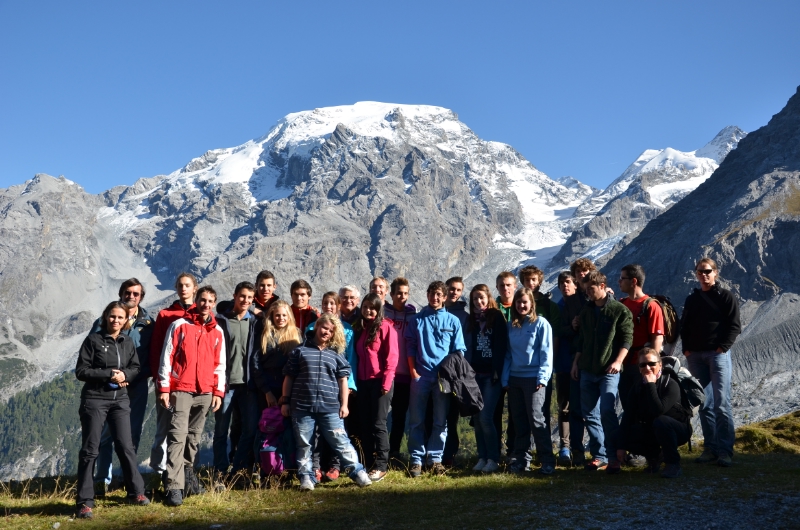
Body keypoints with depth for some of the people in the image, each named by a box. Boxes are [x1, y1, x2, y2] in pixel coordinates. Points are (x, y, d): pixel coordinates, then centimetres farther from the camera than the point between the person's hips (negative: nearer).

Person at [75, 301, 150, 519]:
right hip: (94, 399, -3)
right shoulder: (93, 339, -5)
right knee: (90, 449, 0)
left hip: (120, 399, 3)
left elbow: (135, 367, 11)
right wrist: (109, 374, -15)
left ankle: (136, 491, 15)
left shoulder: (127, 342, 7)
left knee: (125, 446, 3)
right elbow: (81, 371, -8)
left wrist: (125, 375, -11)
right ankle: (85, 501, 5)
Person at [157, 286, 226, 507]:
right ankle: (174, 487, -15)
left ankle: (188, 473, 26)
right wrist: (164, 388, -8)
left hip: (205, 393, 4)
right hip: (181, 390, -4)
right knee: (178, 436, -12)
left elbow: (220, 364, 14)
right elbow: (167, 357, -3)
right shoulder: (179, 325, -1)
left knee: (194, 436, 12)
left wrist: (218, 392, 8)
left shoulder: (217, 331, 11)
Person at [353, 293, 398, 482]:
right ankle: (369, 464, 14)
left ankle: (381, 466, -1)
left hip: (380, 381, -6)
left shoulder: (385, 327, -5)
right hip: (363, 382, 6)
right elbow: (358, 356, 15)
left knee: (378, 424, -6)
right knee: (365, 424, 7)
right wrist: (356, 379, 8)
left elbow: (392, 356, -10)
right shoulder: (359, 329, 15)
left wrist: (387, 381, -16)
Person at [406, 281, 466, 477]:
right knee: (417, 420, 1)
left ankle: (435, 459, 12)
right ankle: (416, 459, 7)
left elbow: (458, 351, 7)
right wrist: (413, 372, -3)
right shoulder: (417, 320, 8)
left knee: (441, 421, 4)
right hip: (420, 376, 0)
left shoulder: (453, 321, 8)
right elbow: (410, 348, 6)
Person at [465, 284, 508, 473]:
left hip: (492, 374, -5)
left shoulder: (497, 317, -2)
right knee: (477, 417, 5)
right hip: (475, 374, 5)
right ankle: (482, 457, 12)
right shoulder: (471, 320, 13)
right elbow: (468, 347, 14)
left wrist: (498, 371, -14)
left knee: (486, 417, -11)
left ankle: (493, 458, -2)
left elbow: (502, 345, -8)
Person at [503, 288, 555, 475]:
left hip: (533, 379, -5)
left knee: (536, 420, -8)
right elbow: (508, 354, 13)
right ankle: (521, 459, 16)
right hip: (514, 379, 5)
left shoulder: (541, 323, -2)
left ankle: (547, 461, -3)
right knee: (519, 422, 9)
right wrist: (505, 378, 5)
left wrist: (542, 377, -13)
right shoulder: (511, 326, 12)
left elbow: (546, 353, -6)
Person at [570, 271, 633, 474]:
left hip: (609, 371, -6)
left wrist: (618, 361, -18)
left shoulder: (619, 310, -4)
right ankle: (599, 455, 14)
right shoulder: (586, 311, 14)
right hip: (587, 370, 6)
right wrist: (576, 362, 15)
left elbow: (627, 338, -8)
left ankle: (613, 457, -7)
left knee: (607, 411, -15)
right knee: (588, 414, 6)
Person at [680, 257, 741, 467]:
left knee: (721, 403, -10)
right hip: (695, 356, 5)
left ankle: (725, 450, -9)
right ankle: (710, 447, 10)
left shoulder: (726, 296, 2)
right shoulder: (692, 299, 15)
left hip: (718, 354, -5)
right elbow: (684, 326, 17)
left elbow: (735, 325, -3)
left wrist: (723, 347, -12)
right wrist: (686, 349, 4)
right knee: (704, 404, 5)